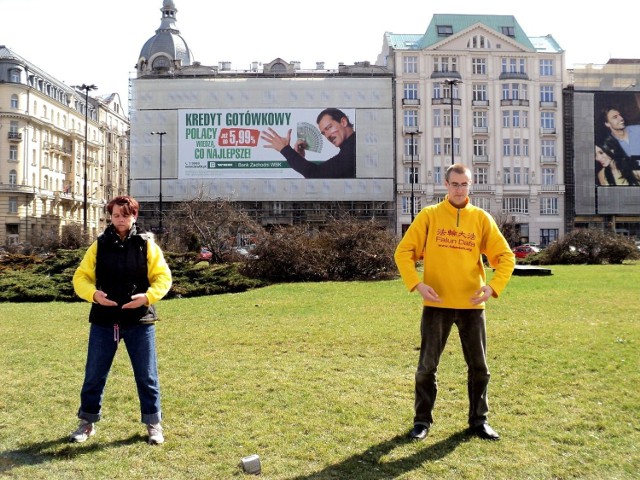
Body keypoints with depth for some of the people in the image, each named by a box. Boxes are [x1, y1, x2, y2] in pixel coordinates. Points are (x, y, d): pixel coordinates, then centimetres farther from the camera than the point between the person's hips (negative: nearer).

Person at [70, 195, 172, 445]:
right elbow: (81, 276, 4)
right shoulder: (99, 245, 4)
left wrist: (148, 296, -19)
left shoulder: (147, 245, -1)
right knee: (94, 375, 10)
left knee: (146, 375, 6)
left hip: (139, 320, -2)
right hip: (104, 320, 2)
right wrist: (93, 293, -16)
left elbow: (163, 277, -1)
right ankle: (87, 422, 29)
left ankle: (153, 423, 21)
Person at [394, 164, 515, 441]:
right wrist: (416, 284, -18)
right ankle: (422, 420, 20)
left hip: (472, 305, 2)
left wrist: (493, 286, -15)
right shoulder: (429, 216, -1)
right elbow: (403, 252, -3)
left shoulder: (481, 218, 3)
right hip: (436, 304, -1)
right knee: (427, 366, 5)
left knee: (479, 367, 9)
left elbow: (505, 256, 2)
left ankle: (478, 421, 26)